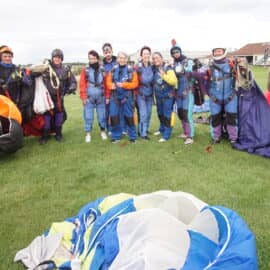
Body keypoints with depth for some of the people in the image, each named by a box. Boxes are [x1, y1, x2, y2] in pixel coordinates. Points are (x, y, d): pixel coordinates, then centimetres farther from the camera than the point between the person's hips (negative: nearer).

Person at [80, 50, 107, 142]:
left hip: (101, 97, 1)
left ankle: (103, 131, 27)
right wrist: (84, 97, -8)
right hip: (89, 98, -1)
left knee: (102, 115, 10)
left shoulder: (102, 70, 3)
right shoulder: (85, 70, -2)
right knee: (88, 116, 4)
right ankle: (88, 134, 16)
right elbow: (82, 85, -3)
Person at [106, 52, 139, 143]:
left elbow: (135, 83, -7)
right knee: (114, 116, 1)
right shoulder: (113, 70, 6)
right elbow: (108, 81, 9)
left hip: (127, 97, -3)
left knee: (128, 117, 2)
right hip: (114, 96, 3)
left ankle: (132, 136, 15)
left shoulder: (131, 70, -4)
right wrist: (111, 85, -13)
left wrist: (124, 85, -18)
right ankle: (116, 136, 15)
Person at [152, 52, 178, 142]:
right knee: (160, 114, 20)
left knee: (167, 115, -4)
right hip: (158, 96, 7)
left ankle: (166, 135, 3)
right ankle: (162, 129, 40)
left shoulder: (168, 69, -16)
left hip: (168, 96, -7)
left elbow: (174, 81, -29)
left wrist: (164, 76, -33)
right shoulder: (154, 69, 3)